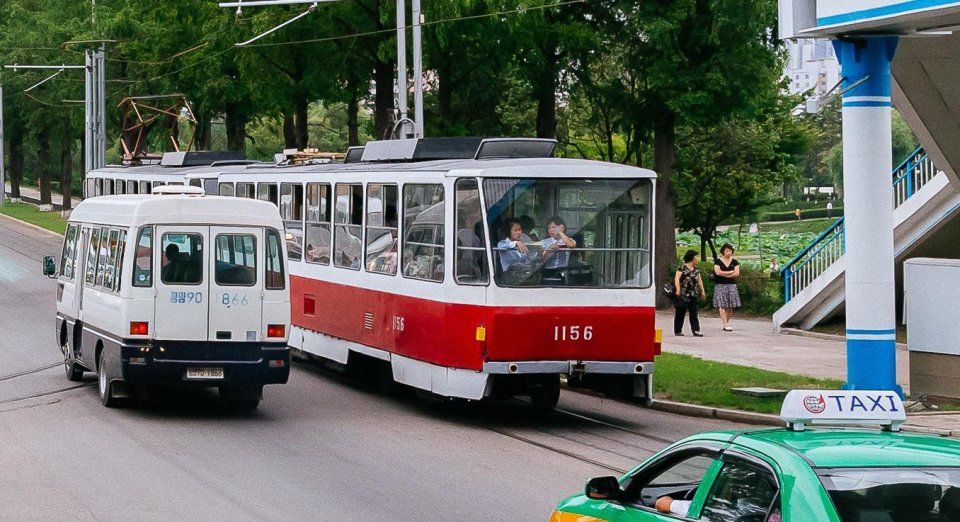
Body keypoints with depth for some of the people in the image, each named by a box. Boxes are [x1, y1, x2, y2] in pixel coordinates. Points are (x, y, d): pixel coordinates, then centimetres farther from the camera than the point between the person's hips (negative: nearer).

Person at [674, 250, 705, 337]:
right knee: (680, 313, 2)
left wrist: (702, 291, 18)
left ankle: (696, 331, -4)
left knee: (693, 313, 0)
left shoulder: (696, 270, 13)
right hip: (683, 294, -6)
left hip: (693, 295, 6)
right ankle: (677, 331, 9)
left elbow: (699, 281, 20)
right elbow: (677, 279, -14)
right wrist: (678, 289, -25)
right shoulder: (682, 268, -7)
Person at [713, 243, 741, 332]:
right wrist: (731, 272, -5)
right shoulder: (718, 262, 3)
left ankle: (726, 323, 6)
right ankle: (726, 325, -16)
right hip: (720, 285, -3)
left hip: (732, 285, 3)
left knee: (730, 306, -2)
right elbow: (718, 272, -11)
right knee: (722, 305, -11)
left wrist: (724, 274, -7)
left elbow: (737, 274, -1)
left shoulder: (734, 262, 10)